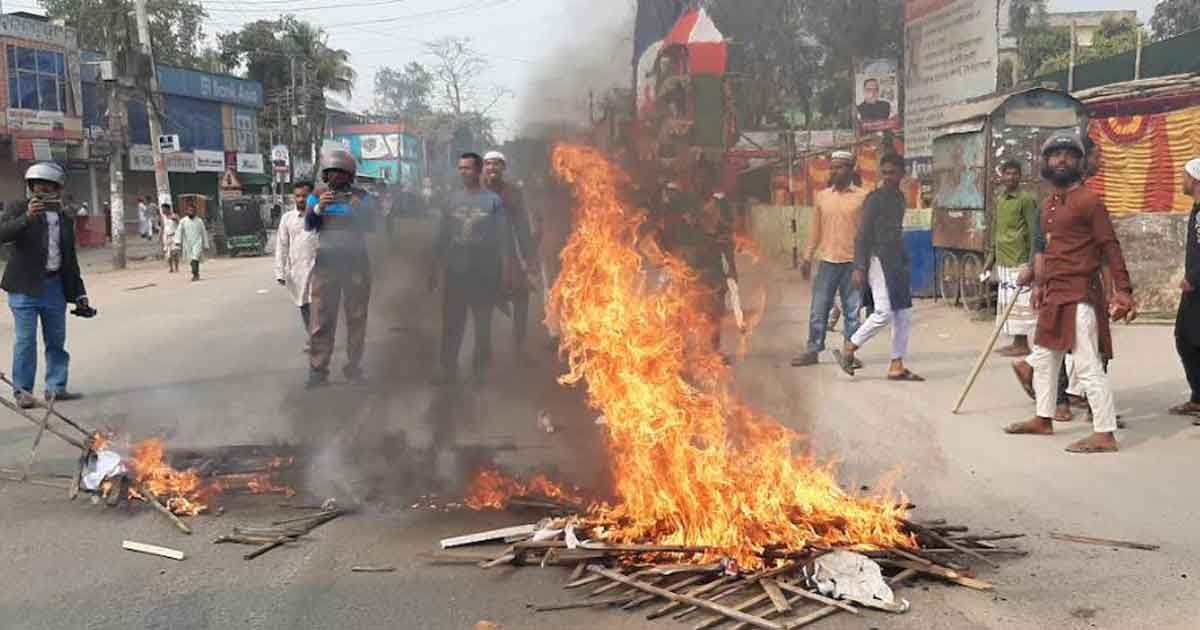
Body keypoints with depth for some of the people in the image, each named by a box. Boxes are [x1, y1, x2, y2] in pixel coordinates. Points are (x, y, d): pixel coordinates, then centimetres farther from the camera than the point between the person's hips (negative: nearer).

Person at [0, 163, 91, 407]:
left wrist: (79, 294, 16)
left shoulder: (65, 220, 13)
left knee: (56, 341, 9)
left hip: (55, 286, 5)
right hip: (25, 287, -5)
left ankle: (55, 387, 19)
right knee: (25, 341, -3)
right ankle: (22, 391, 6)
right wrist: (26, 217, -31)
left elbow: (70, 260, 17)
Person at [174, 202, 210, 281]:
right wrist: (177, 241, -22)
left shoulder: (199, 221, 4)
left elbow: (204, 233, 9)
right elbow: (179, 231, -7)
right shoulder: (183, 221, 4)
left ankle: (195, 274, -26)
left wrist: (206, 245, 10)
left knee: (195, 258, -21)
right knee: (191, 260, 11)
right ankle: (196, 274, 28)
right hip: (187, 244, 3)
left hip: (197, 243, -3)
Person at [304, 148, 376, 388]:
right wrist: (319, 208, -22)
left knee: (357, 318, 4)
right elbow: (308, 226, -4)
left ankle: (353, 366, 11)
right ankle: (317, 370, -4)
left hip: (356, 262, 1)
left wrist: (359, 211, -20)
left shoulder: (362, 196, 5)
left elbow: (372, 227, -3)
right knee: (321, 319, -4)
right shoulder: (318, 195, 6)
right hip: (326, 262, -1)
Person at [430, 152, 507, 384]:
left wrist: (499, 272, -7)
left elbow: (501, 237, -4)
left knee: (482, 324, 10)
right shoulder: (452, 199, 6)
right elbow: (442, 235, 8)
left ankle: (480, 368, 22)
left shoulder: (493, 200, -4)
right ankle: (448, 368, 16)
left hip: (484, 273, -2)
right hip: (454, 272, 2)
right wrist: (436, 269, 7)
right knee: (451, 323, 6)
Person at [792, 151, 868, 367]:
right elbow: (815, 230, 12)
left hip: (853, 261, -2)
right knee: (818, 309, 3)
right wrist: (807, 258, 9)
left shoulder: (862, 197, 1)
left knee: (852, 310, 4)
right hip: (827, 260, 2)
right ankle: (812, 351, 11)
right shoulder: (821, 197, 8)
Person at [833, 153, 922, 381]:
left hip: (897, 260, 8)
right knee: (884, 312, -14)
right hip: (878, 258, -8)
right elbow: (863, 234, -12)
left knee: (904, 314, 5)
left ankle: (897, 366, 10)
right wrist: (859, 268, -17)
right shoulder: (875, 198, -8)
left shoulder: (900, 198, 15)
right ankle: (848, 350, 0)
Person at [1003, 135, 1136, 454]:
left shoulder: (1088, 200, -10)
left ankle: (1105, 435, -5)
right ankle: (1043, 419, 35)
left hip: (1080, 295, -9)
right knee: (1043, 358, 19)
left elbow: (1110, 246, -13)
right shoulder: (1050, 203, 15)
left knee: (1088, 366, -9)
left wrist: (1123, 290, -18)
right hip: (1054, 295, 9)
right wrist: (1040, 285, 20)